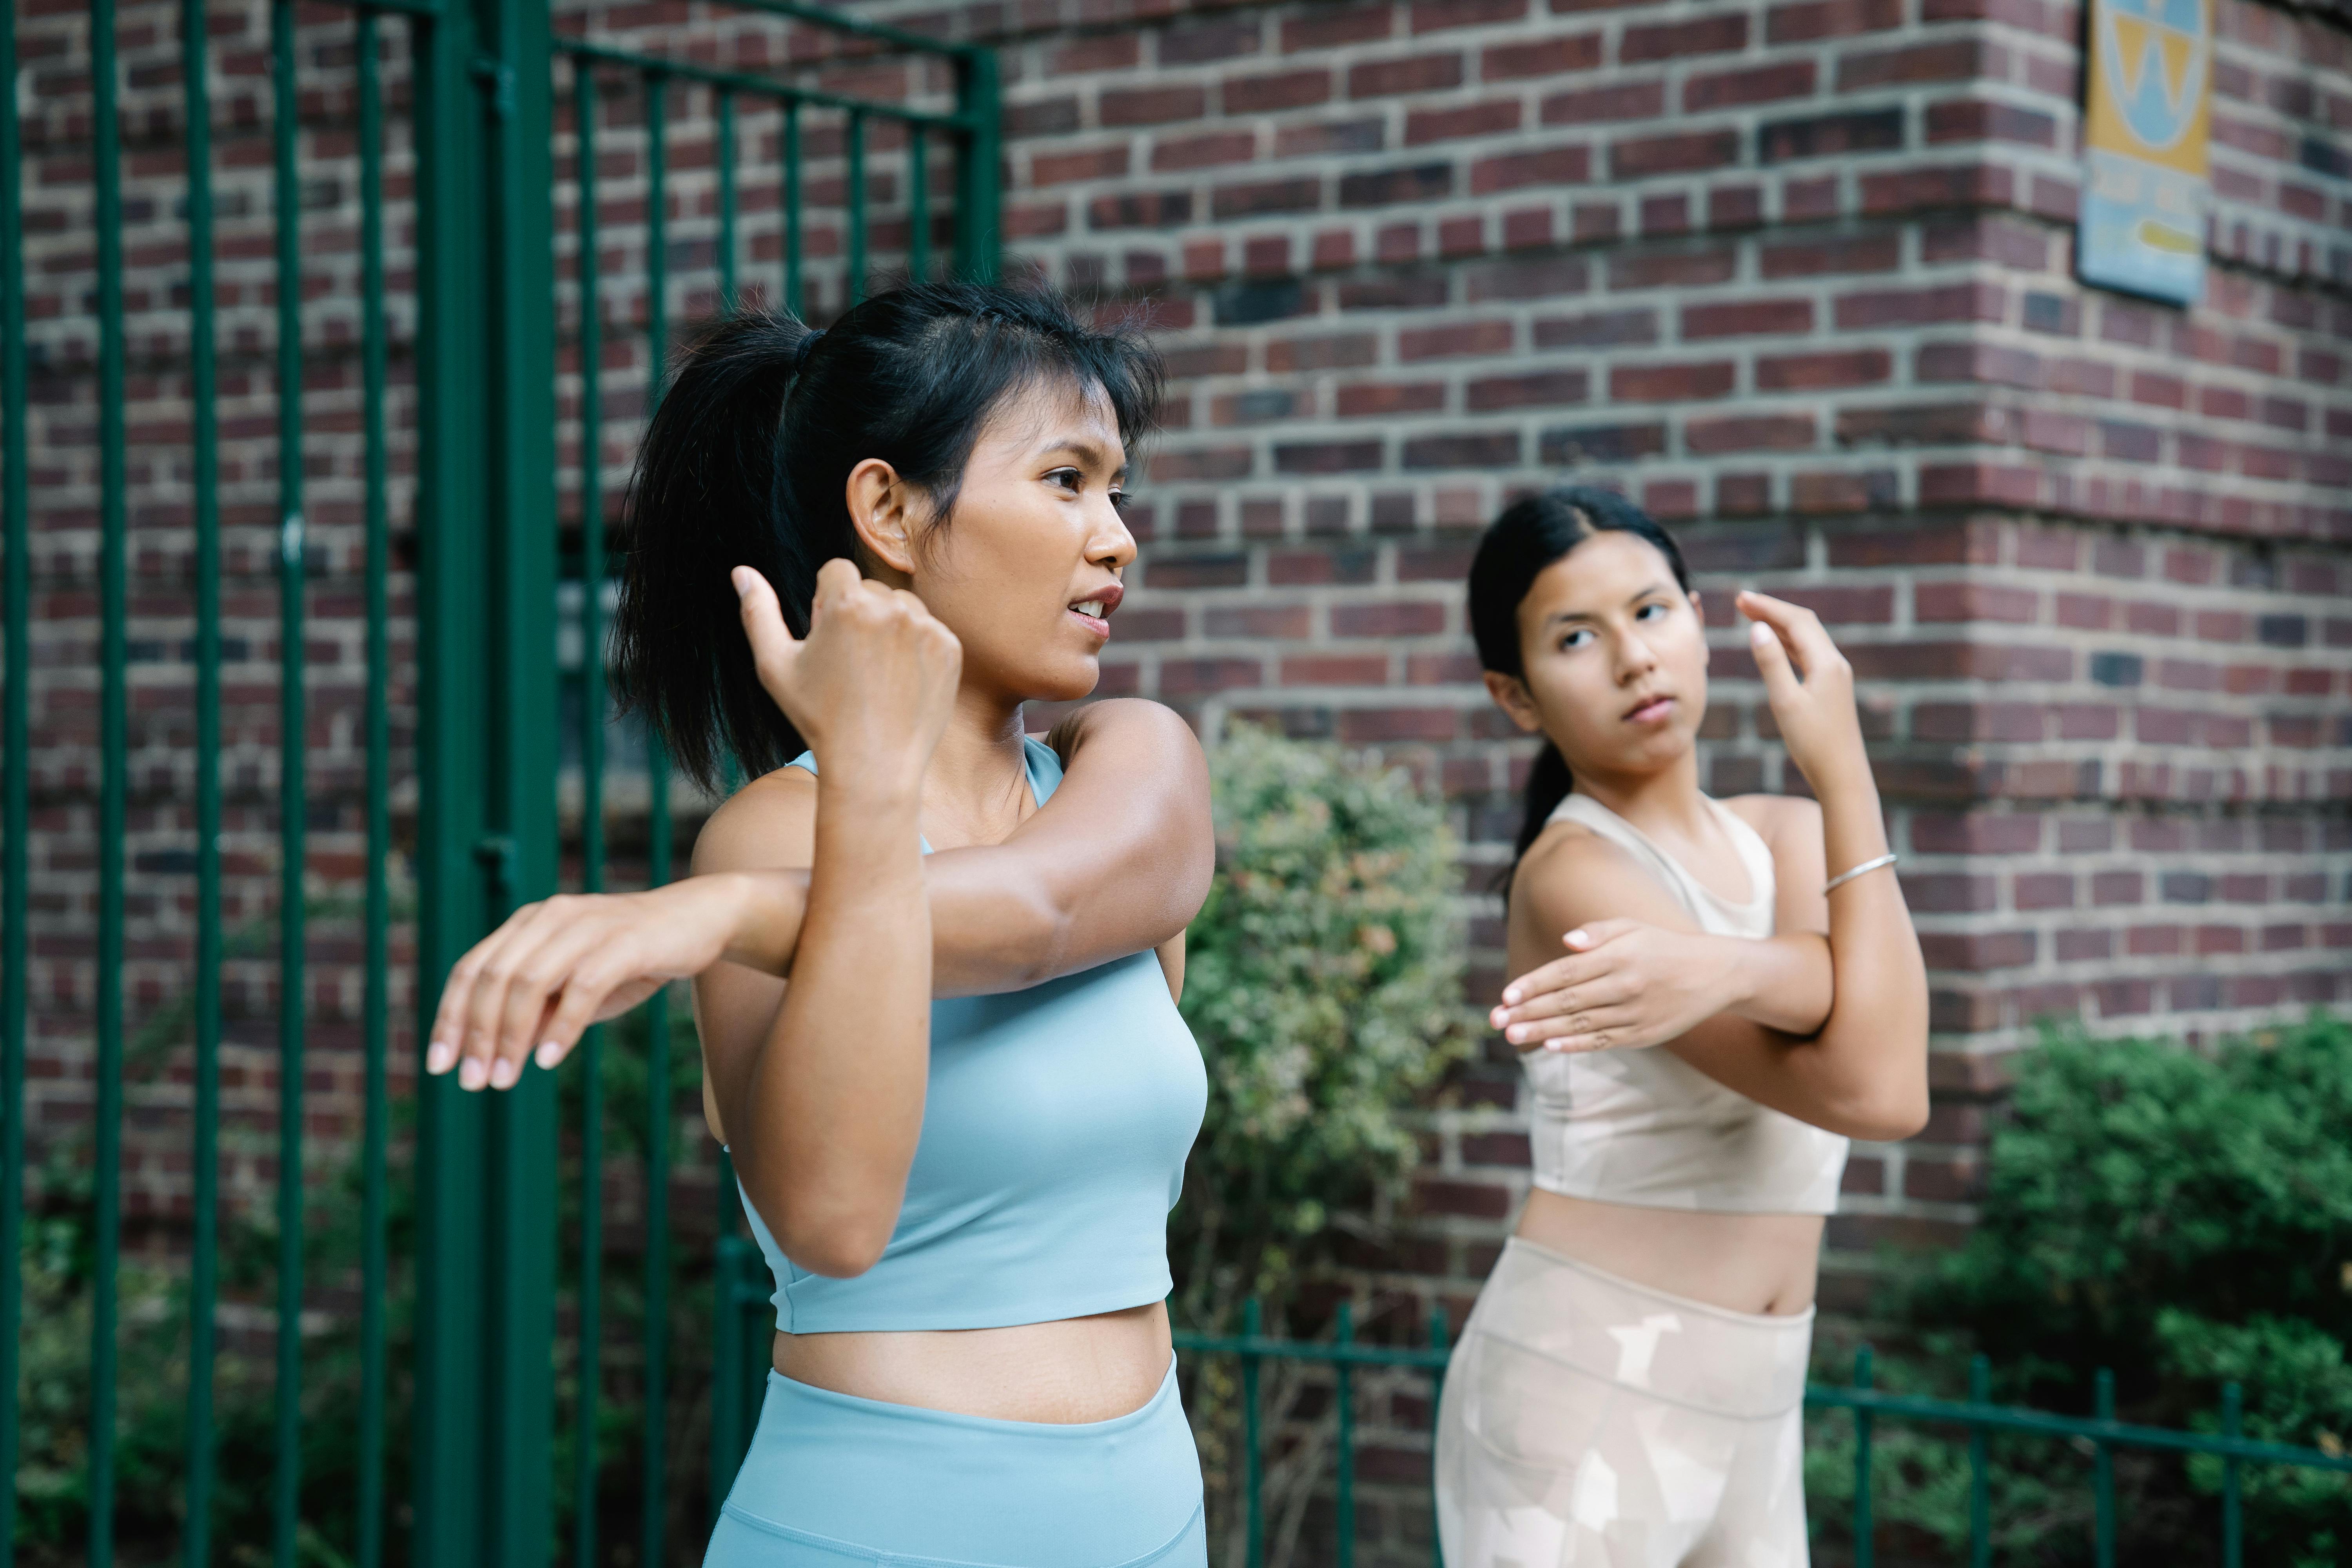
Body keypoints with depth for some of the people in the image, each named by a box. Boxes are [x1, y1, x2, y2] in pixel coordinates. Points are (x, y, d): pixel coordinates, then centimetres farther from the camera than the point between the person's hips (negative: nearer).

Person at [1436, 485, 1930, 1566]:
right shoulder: (1574, 870, -12)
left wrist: (1728, 971, -31)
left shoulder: (1787, 837, 9)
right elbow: (1874, 1091, -18)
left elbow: (1878, 1016, -13)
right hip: (1584, 1397, -7)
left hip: (1747, 1414, 7)